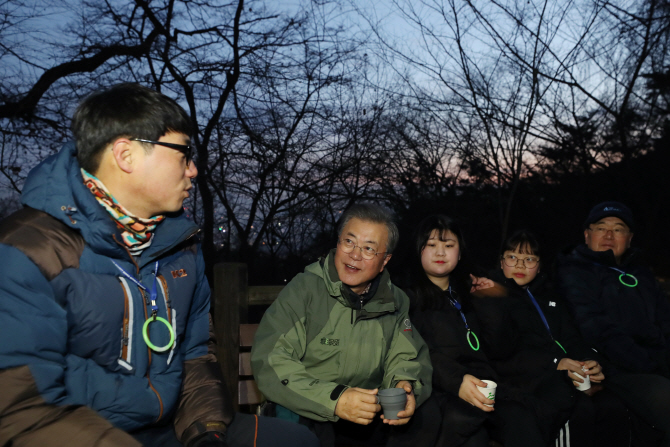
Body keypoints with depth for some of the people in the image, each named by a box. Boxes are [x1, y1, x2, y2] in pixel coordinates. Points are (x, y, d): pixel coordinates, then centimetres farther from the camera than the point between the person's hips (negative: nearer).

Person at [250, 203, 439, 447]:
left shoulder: (394, 301, 3)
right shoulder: (304, 290, -13)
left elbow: (405, 357, 7)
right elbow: (270, 361, -21)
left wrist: (405, 385, -20)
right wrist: (334, 400, -33)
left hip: (370, 409, 5)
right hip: (306, 411, -5)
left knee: (426, 414, -14)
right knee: (311, 426, -36)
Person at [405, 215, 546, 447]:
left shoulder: (466, 294, 26)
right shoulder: (408, 295, 6)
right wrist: (456, 380, -23)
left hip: (478, 382, 5)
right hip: (439, 389, -5)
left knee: (520, 419, -27)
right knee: (463, 420, -37)